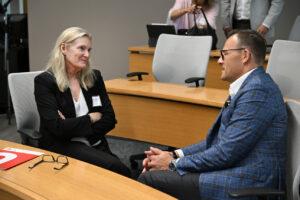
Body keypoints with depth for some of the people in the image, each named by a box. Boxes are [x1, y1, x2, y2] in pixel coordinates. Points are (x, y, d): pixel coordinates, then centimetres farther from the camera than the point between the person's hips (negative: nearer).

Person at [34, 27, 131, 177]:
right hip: (61, 146, -4)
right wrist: (92, 117, -3)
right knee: (115, 167, -29)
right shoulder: (44, 81, -3)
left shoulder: (94, 77, 11)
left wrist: (74, 128, -8)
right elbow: (57, 127, -13)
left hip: (95, 144, 5)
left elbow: (110, 119, 5)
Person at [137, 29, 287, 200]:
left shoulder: (257, 90, -17)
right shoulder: (248, 86, 17)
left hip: (245, 185, -10)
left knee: (148, 179, -13)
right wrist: (176, 155, 6)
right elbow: (218, 140, 17)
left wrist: (174, 164, -9)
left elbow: (226, 152, -21)